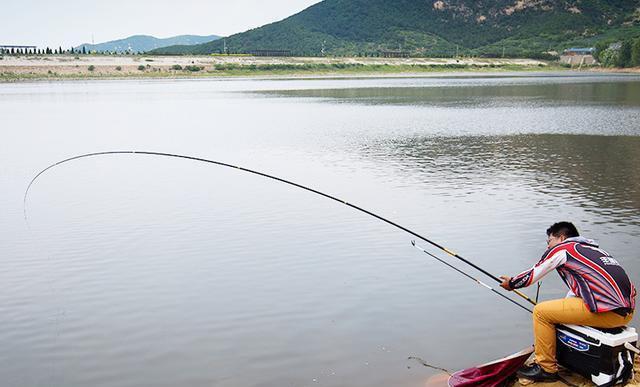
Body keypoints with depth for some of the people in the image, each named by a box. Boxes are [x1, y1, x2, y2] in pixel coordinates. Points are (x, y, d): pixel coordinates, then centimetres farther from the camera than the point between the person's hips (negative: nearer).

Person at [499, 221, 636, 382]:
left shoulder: (561, 248, 3)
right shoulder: (594, 250, 26)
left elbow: (532, 276, 10)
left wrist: (511, 283, 28)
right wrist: (563, 308, 44)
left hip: (606, 313, -9)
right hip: (627, 311, 9)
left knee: (540, 311, 2)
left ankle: (546, 368, 10)